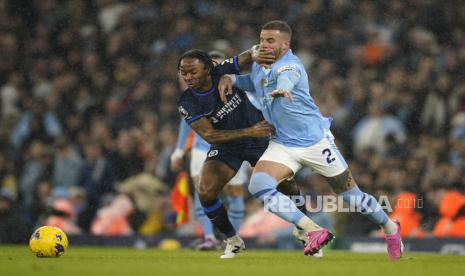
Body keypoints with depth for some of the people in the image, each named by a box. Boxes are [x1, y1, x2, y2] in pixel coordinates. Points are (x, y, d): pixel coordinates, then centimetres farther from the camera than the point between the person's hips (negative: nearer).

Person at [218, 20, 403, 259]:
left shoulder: (290, 65, -20)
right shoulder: (258, 66, 3)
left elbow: (285, 80, -45)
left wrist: (282, 90, -69)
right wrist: (230, 78, 8)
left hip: (315, 141, -6)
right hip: (282, 145, 6)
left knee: (351, 195, 3)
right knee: (258, 185, -21)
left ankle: (390, 228, 32)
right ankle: (314, 231, -20)